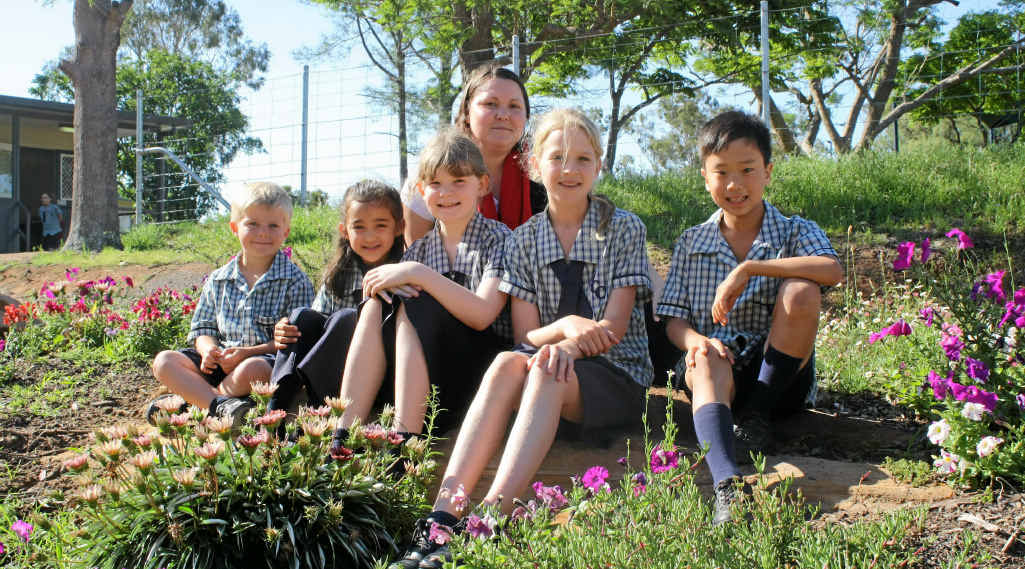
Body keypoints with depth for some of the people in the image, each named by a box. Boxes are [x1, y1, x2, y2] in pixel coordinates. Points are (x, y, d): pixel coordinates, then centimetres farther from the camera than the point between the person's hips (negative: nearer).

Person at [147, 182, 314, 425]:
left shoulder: (295, 281, -3)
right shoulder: (218, 281, 14)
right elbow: (203, 328, 16)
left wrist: (248, 352, -19)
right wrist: (208, 350, -9)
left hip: (270, 362, -5)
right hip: (220, 363, 5)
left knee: (252, 369, -39)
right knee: (164, 361, -13)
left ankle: (184, 401, -19)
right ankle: (220, 403, -33)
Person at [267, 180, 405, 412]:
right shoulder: (337, 276, 8)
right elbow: (317, 326, 9)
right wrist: (284, 334, -12)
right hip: (332, 372, 5)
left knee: (346, 318, -25)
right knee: (303, 316, -13)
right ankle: (277, 405, -23)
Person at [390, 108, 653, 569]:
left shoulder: (624, 228, 1)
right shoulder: (523, 241, 7)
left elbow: (613, 327, -7)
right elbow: (526, 334, 1)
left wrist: (567, 347, -27)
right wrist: (564, 325, -21)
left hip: (617, 376, -2)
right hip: (546, 378, 2)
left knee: (546, 370, -34)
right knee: (507, 363, -31)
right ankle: (444, 514, -43)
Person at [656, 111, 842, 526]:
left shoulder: (795, 232, 4)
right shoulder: (690, 245, 11)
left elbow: (833, 270, -20)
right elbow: (673, 320, 5)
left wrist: (749, 268, -26)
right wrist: (694, 340, -20)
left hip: (781, 375, 0)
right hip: (717, 363, 1)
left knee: (801, 291, -26)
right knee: (708, 362, -36)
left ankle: (757, 418, -14)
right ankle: (727, 484, -58)